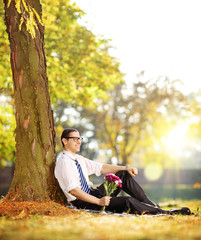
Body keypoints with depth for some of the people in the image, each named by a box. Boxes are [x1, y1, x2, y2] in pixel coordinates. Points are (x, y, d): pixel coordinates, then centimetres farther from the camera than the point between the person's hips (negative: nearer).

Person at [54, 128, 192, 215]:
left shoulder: (79, 159, 13)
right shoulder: (63, 162, -15)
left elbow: (101, 168, 16)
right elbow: (73, 190, -23)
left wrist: (126, 168, 4)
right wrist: (98, 201, -26)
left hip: (92, 194, 9)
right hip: (81, 203, -9)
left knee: (123, 174, -1)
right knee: (128, 201, -23)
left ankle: (151, 205, -3)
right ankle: (164, 213, -11)